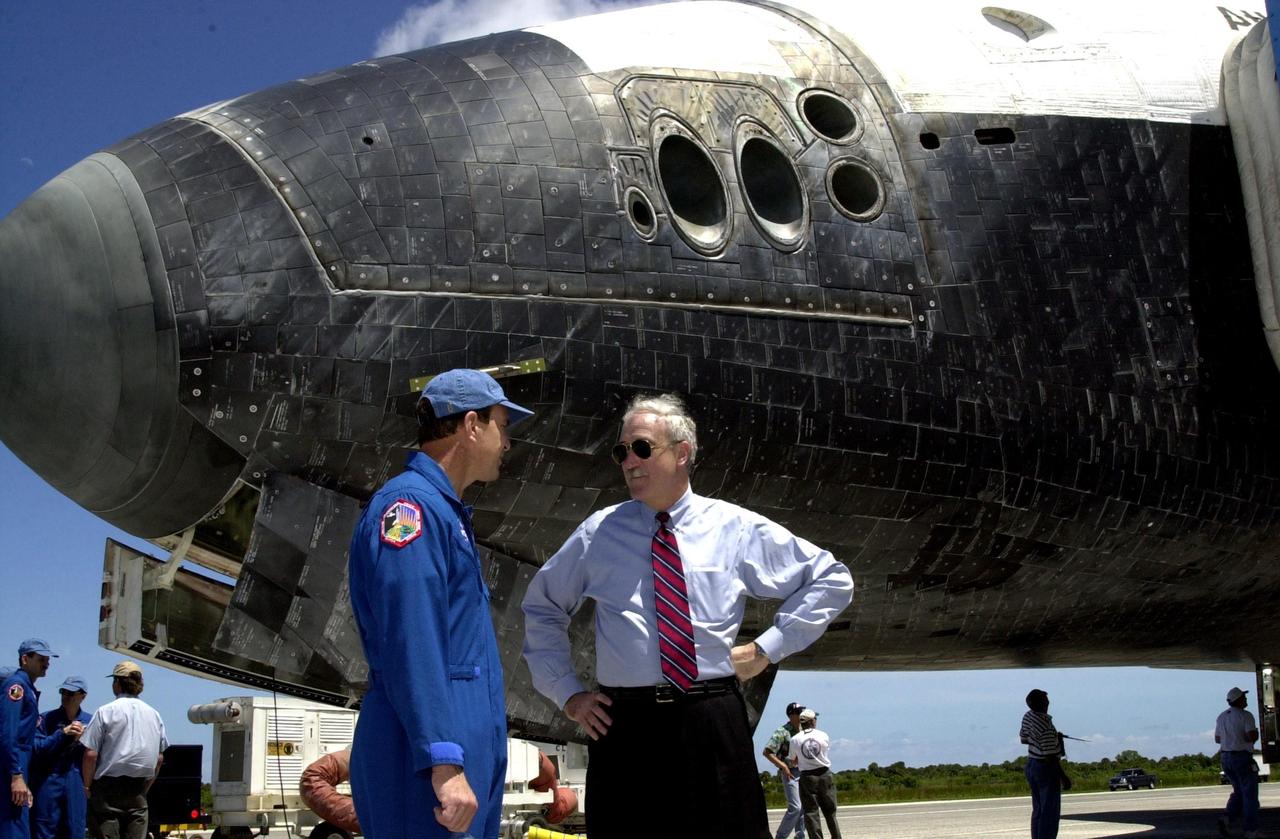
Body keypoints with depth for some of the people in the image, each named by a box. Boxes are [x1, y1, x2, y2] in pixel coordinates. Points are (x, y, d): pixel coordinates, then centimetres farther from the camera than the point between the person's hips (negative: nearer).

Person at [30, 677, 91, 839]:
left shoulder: (89, 722, 8)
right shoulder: (48, 718, 3)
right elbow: (37, 748, -6)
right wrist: (62, 733, -14)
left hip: (76, 783, 2)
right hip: (49, 781, -1)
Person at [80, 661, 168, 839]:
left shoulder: (106, 712, -7)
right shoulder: (154, 714, 9)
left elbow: (90, 754, -11)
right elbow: (159, 758, 12)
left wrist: (87, 786, 1)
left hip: (108, 786, -4)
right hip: (138, 794, 4)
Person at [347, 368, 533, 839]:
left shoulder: (444, 511, 19)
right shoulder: (409, 504, -13)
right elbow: (411, 644, -22)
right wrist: (443, 763, -27)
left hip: (468, 750, 10)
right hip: (430, 758, -10)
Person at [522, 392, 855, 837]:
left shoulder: (738, 527, 6)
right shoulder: (599, 531, 7)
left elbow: (832, 579, 13)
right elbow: (541, 606, 21)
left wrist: (768, 647, 4)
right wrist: (567, 692, 11)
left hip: (713, 723, 0)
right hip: (623, 722, 1)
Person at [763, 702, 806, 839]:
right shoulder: (782, 731, -11)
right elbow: (767, 752, -15)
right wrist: (783, 766, -18)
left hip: (803, 772, 7)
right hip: (789, 773, -7)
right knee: (795, 807, -12)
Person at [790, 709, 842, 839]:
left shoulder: (795, 740, -4)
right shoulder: (823, 736, -3)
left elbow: (794, 762, 4)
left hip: (807, 777, -1)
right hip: (825, 775, 1)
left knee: (810, 811, 2)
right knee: (830, 811, 14)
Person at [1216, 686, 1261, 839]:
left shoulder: (1222, 716, 10)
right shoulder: (1246, 716, -13)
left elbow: (1217, 739, 15)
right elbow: (1252, 736, -23)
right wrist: (1255, 733, -1)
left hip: (1226, 757, 7)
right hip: (1242, 758, -7)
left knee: (1239, 791, 19)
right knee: (1250, 794, 3)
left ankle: (1226, 818, 0)